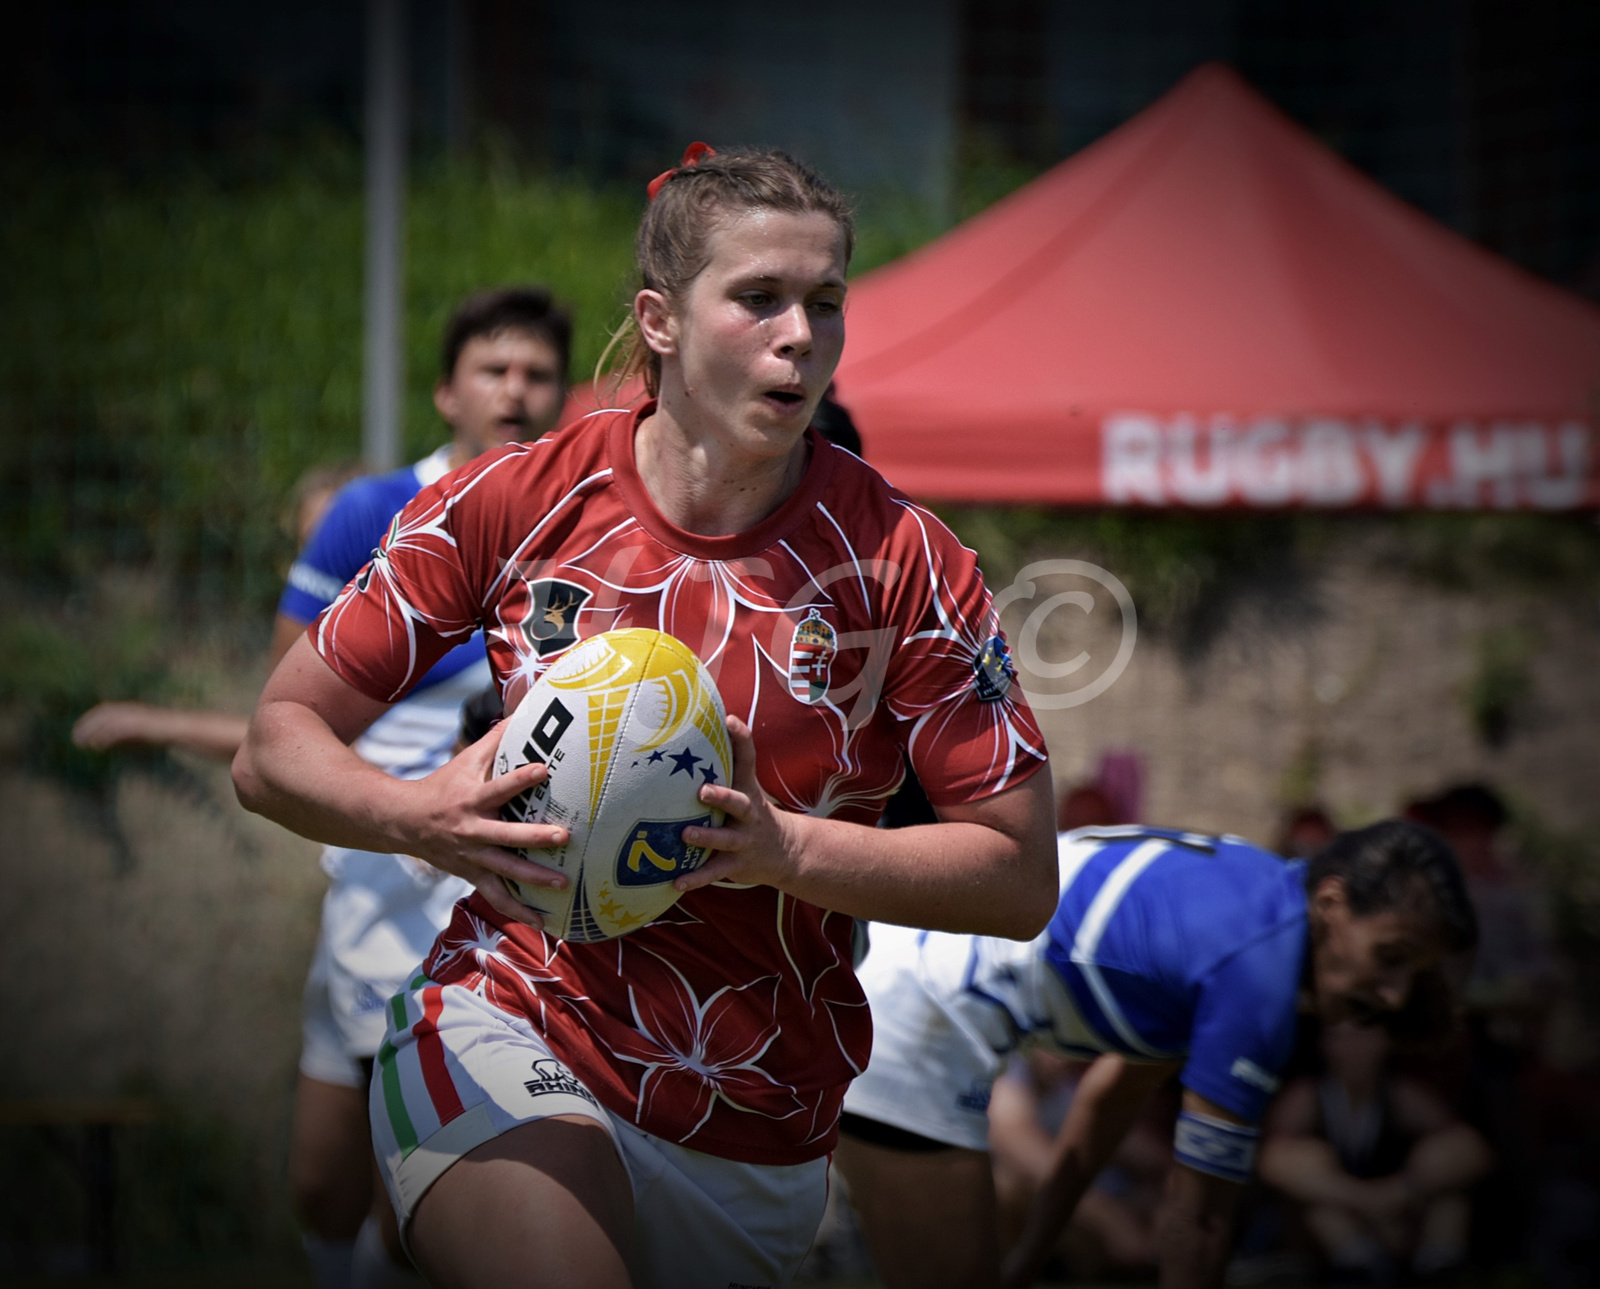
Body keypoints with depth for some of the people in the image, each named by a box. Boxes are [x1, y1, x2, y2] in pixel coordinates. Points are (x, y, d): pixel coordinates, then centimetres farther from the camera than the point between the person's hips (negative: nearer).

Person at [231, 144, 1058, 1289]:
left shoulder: (901, 558, -6)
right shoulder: (511, 501, -4)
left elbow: (1022, 877, -5)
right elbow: (276, 749, 2)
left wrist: (787, 849, -20)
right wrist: (421, 816, -19)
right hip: (512, 1031, -2)